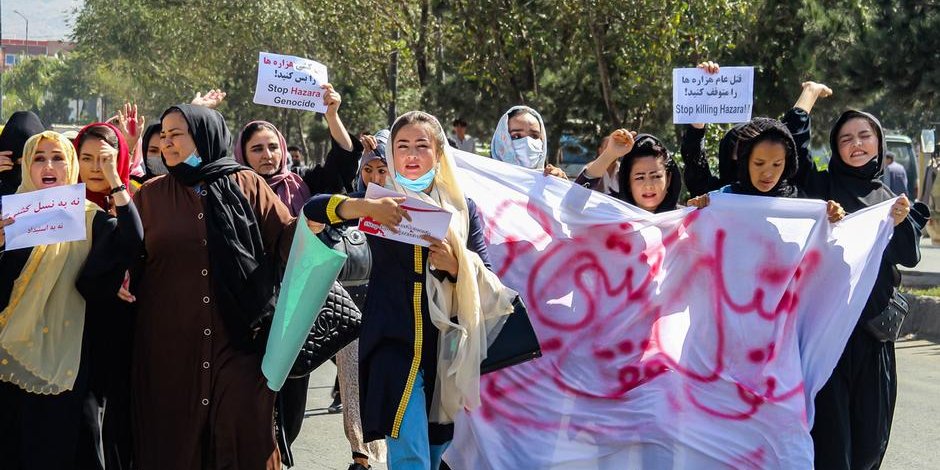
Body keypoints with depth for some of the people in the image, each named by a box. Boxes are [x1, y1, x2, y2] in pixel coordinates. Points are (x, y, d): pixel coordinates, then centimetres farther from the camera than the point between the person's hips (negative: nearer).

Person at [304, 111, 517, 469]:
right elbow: (313, 209, -10)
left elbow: (488, 280, 3)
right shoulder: (381, 202, 5)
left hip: (448, 346, 3)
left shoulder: (463, 208, 10)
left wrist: (455, 265, -17)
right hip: (393, 342, -3)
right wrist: (366, 207, -26)